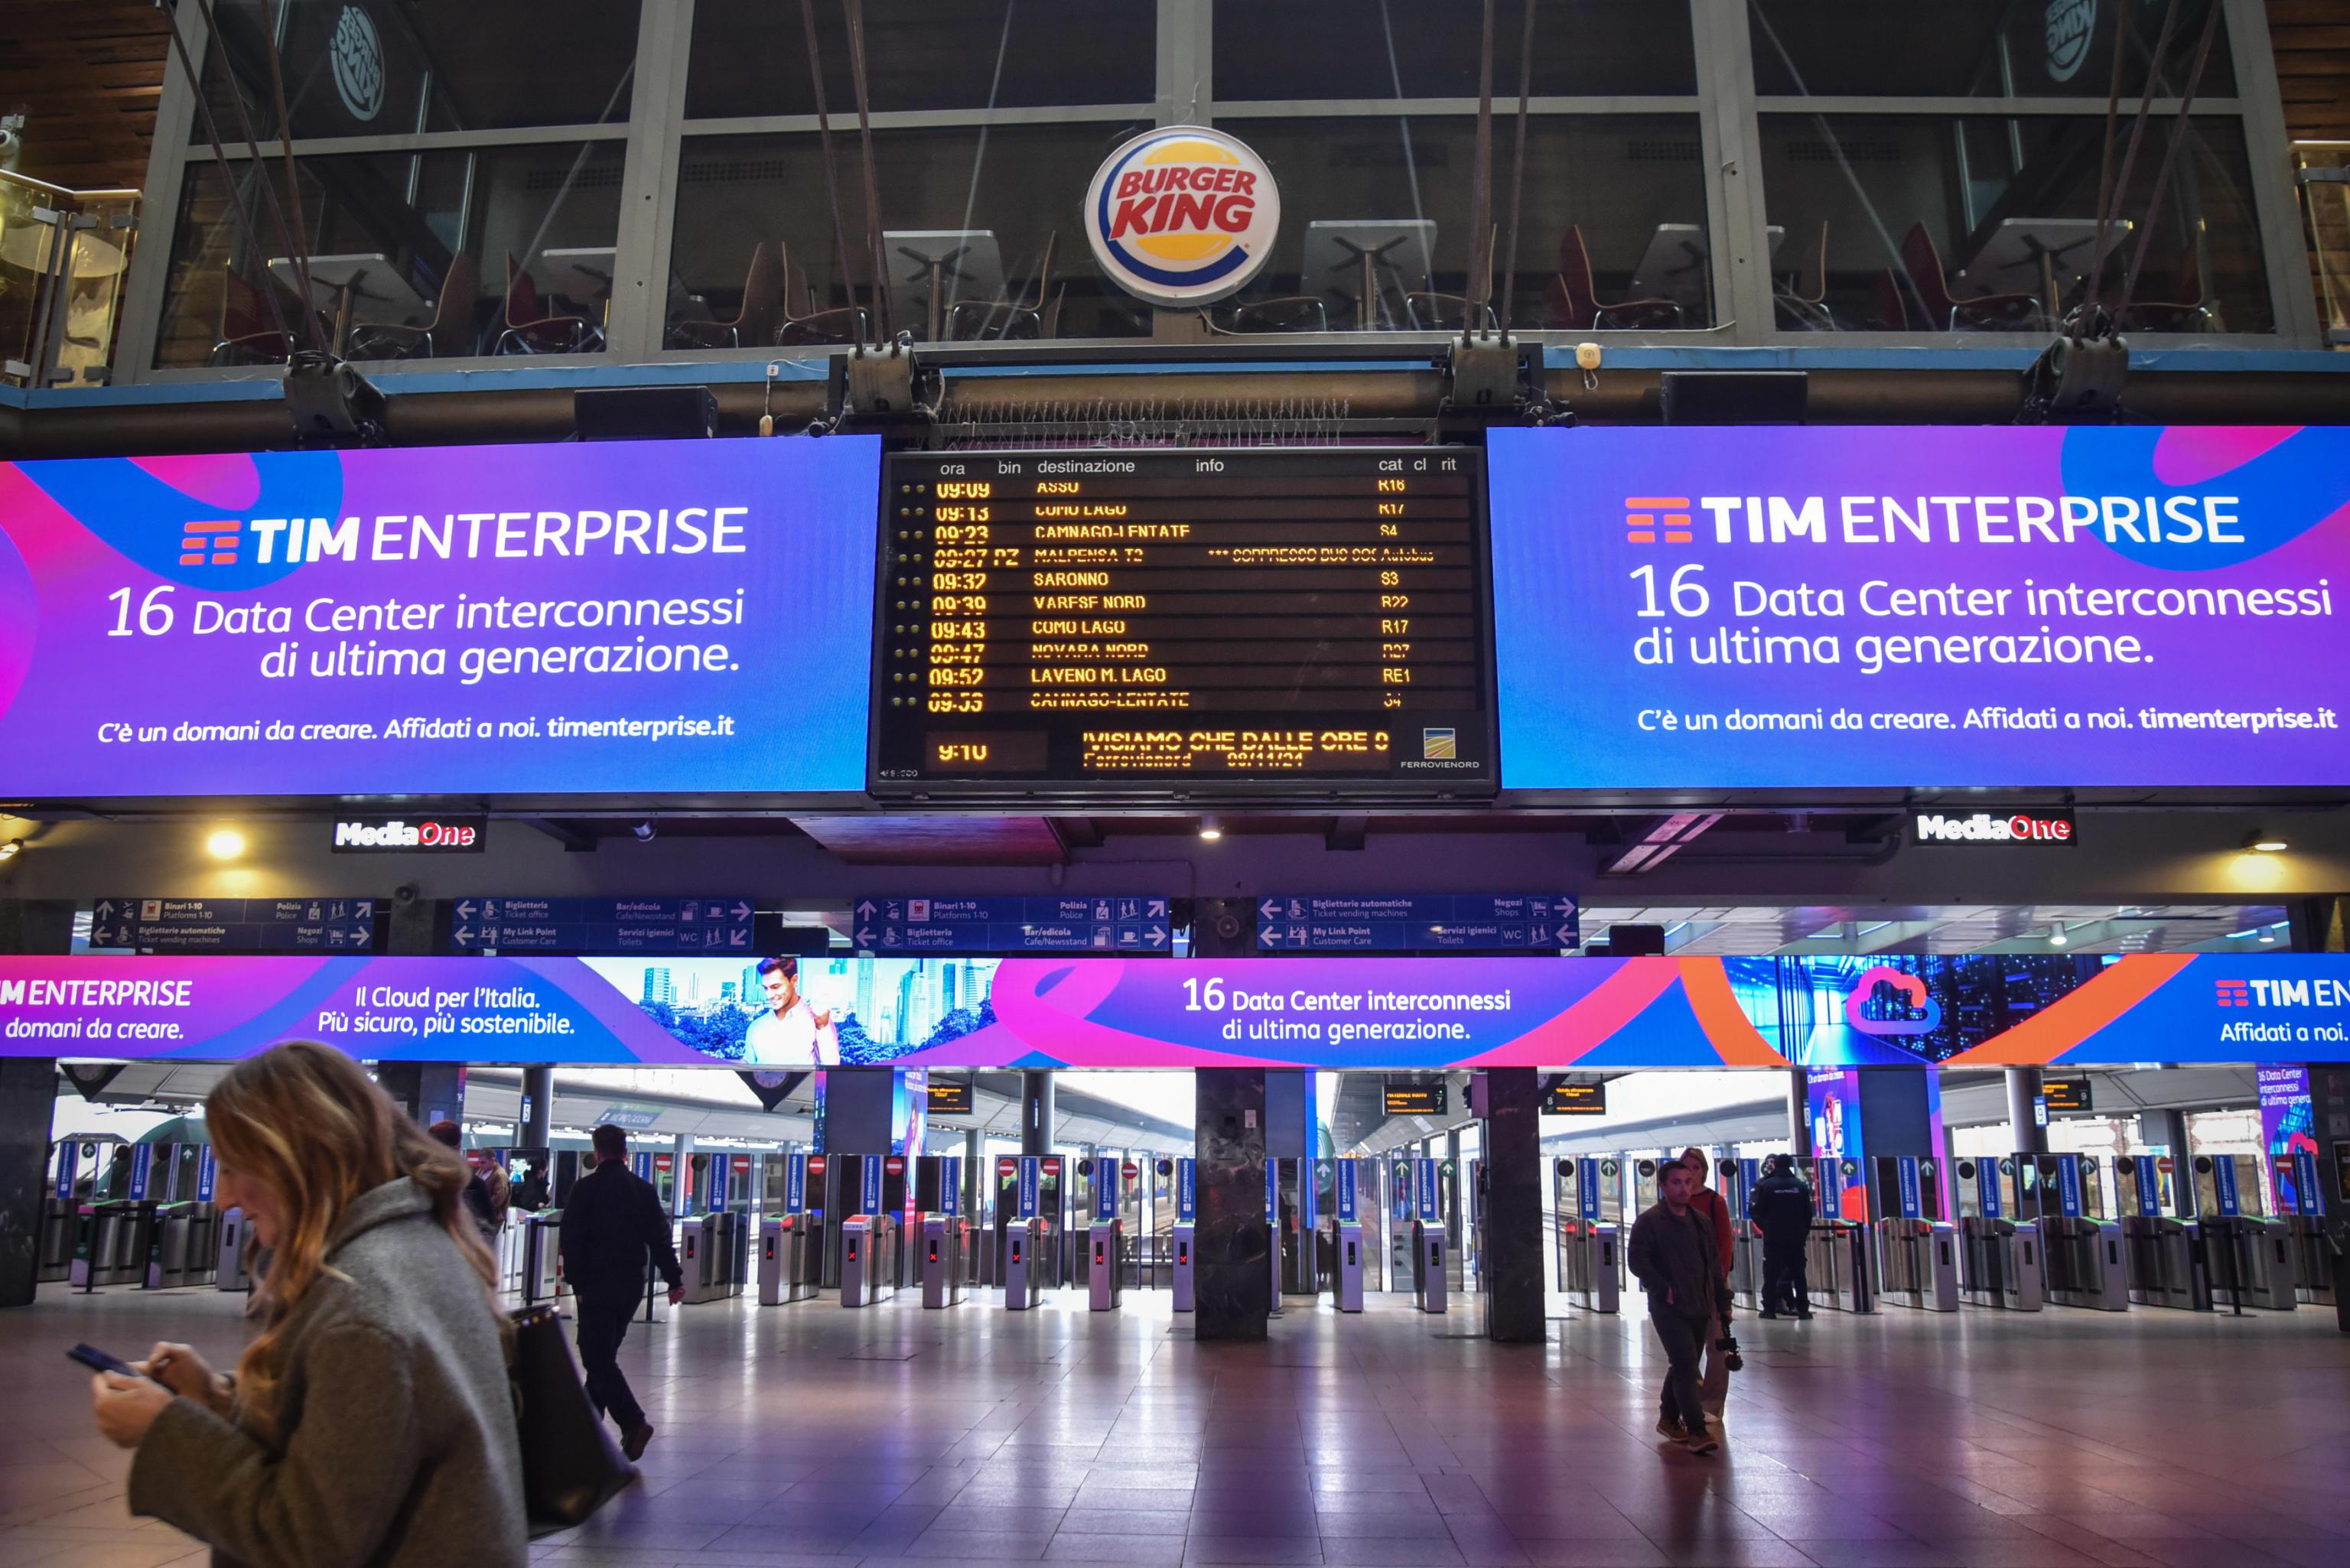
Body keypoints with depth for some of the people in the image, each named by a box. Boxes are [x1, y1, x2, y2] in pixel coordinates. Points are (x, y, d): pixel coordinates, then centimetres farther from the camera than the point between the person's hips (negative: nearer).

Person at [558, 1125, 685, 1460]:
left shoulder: (585, 1188, -6)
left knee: (597, 1356, -4)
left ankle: (633, 1422, -18)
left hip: (597, 1284, -5)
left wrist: (577, 1283, -5)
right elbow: (660, 1238, 2)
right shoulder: (644, 1189, 6)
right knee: (605, 1353, 18)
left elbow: (572, 1240, -10)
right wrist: (674, 1280, 2)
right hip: (632, 1284, 5)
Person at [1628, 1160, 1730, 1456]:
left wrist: (1721, 1299, 12)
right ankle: (1696, 1432, -13)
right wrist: (1664, 1289, -16)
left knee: (1682, 1366, 16)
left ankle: (1669, 1419, 31)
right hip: (1669, 1308, -7)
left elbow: (1714, 1263, 18)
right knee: (1686, 1365, -13)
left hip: (1698, 1307, 7)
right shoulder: (1649, 1222, -8)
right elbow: (1637, 1260, -12)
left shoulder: (1701, 1222, 13)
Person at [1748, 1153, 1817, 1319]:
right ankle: (1803, 1309, 6)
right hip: (1796, 1237, 2)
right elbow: (1808, 1213, 2)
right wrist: (1805, 1232, 12)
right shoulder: (1801, 1185, -1)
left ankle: (1769, 1309, 3)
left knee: (1771, 1273, 4)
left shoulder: (1764, 1185, -8)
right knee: (1798, 1273, 8)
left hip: (1773, 1237, -2)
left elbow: (1755, 1211, -7)